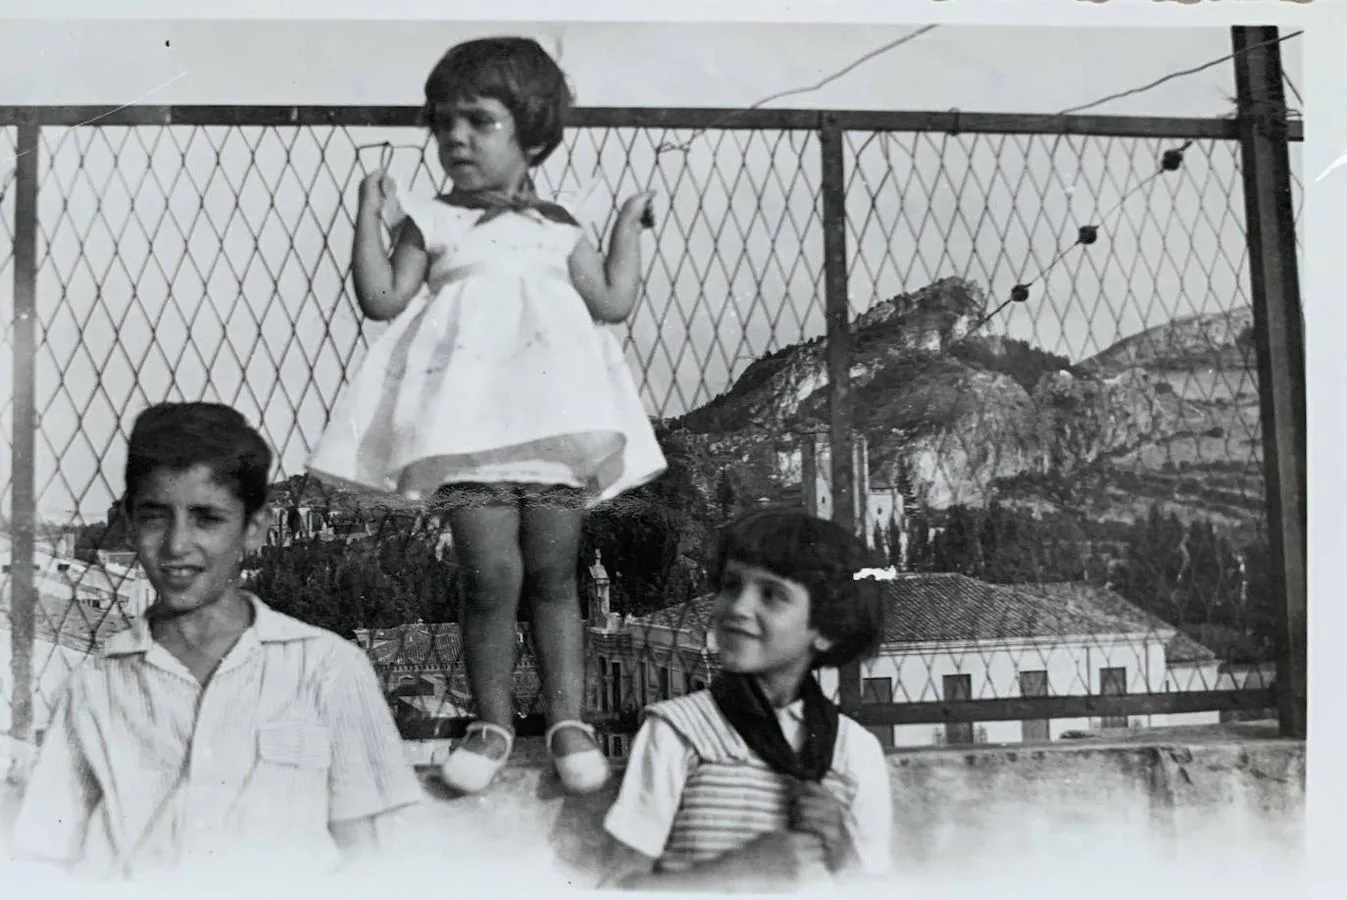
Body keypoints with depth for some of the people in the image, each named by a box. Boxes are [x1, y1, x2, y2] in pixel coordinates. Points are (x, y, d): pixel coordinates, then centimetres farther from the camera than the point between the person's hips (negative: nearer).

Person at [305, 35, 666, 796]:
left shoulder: (559, 229, 17)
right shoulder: (432, 221, 13)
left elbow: (612, 305, 12)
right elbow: (383, 299, 4)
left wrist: (629, 224, 17)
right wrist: (371, 216, 4)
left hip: (554, 415, 2)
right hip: (468, 416, -1)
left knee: (554, 573, 2)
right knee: (492, 574, -9)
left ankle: (570, 720, 12)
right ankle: (493, 723, 7)